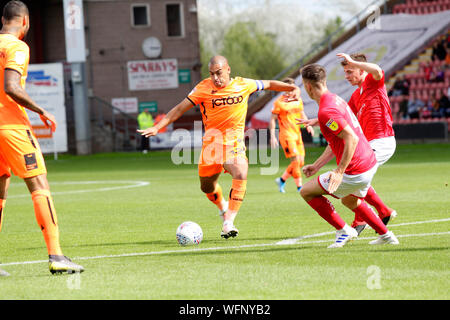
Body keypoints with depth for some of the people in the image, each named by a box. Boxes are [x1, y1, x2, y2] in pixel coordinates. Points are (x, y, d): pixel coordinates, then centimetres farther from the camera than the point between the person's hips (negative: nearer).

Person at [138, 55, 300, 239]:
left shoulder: (243, 85, -1)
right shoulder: (204, 88, -7)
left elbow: (268, 84, 15)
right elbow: (180, 108, -6)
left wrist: (293, 88, 8)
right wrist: (157, 127, -12)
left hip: (234, 142, -1)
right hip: (211, 142, 1)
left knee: (240, 174, -28)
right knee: (207, 187, 11)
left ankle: (228, 223, -26)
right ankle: (223, 207, 46)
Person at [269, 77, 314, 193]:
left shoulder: (298, 100, 10)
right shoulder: (279, 102, -7)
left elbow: (302, 114, 24)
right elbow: (273, 119, -4)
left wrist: (308, 125, 6)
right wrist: (272, 136, -11)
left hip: (297, 134, 7)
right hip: (286, 135, -7)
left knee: (301, 162, 5)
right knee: (296, 160, -14)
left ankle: (282, 180, 21)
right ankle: (299, 186, -6)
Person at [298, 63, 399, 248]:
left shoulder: (326, 111, -21)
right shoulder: (336, 100, 11)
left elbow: (352, 139, -29)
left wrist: (339, 172, -27)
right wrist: (317, 165, 19)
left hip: (355, 172, -10)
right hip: (370, 163, 10)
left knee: (306, 191, 4)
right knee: (349, 201, 35)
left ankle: (343, 230, 7)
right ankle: (386, 235, 37)